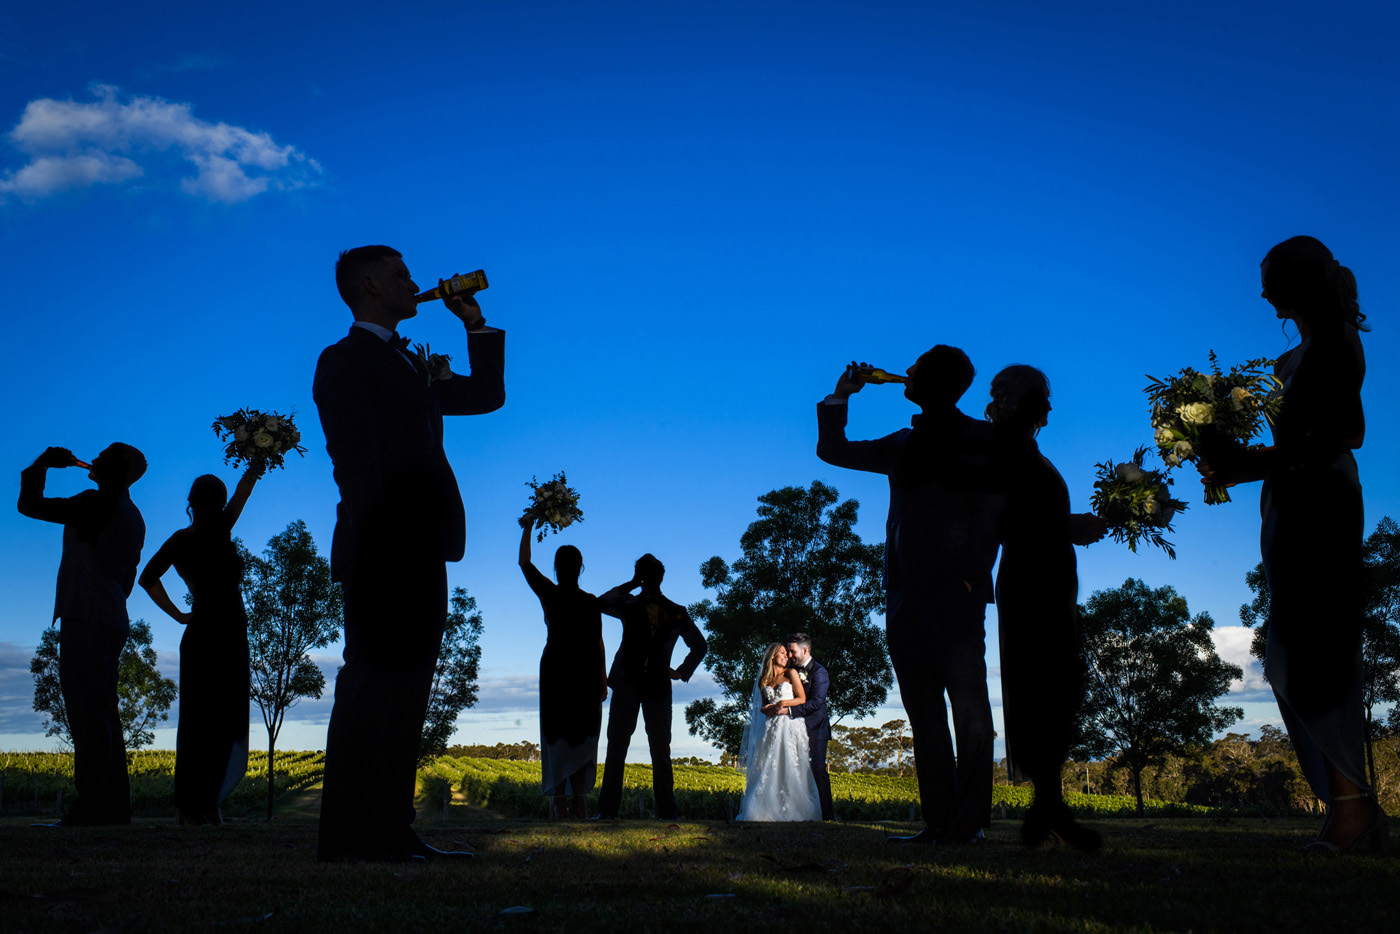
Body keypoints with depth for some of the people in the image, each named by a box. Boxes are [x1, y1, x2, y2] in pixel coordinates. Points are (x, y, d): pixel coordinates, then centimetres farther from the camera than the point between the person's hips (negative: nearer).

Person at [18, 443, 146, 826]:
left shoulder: (97, 503, -10)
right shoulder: (132, 516, 18)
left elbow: (30, 504, -10)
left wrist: (44, 463, 5)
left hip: (86, 621, -9)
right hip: (112, 622, 9)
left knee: (88, 715, -12)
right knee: (102, 717, 10)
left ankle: (91, 810, -14)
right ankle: (114, 808, 10)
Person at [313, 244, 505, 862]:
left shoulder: (409, 367, 25)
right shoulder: (346, 361, -2)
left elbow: (487, 394, 30)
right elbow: (356, 464, -12)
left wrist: (474, 321, 23)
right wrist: (376, 550, -20)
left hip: (421, 557, 9)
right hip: (383, 556, -9)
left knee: (404, 695, 9)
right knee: (372, 691, -8)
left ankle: (391, 833, 14)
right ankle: (348, 837, -4)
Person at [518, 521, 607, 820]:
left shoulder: (548, 593, -2)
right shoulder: (590, 601, -1)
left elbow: (524, 562, 11)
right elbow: (597, 643, -1)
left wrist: (527, 528, 19)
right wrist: (603, 678, 5)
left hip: (555, 667, 0)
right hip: (586, 670, 0)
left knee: (557, 734, 4)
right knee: (583, 735, 6)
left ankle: (559, 800, -3)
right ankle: (579, 799, -2)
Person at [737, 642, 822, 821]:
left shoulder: (790, 673, 6)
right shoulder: (763, 680, 16)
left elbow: (802, 699, 2)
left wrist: (782, 704, -7)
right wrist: (766, 709, -2)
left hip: (790, 726, -3)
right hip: (771, 728, 3)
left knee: (791, 771, -7)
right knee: (769, 771, -3)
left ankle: (793, 812, -4)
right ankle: (769, 812, -1)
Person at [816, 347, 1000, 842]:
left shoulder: (980, 438, 5)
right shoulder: (902, 445, 21)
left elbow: (992, 510, -6)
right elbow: (832, 450, 28)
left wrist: (971, 574, -17)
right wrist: (839, 398, 17)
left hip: (955, 592, -6)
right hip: (908, 593, 6)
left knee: (966, 699, -7)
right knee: (924, 708, 2)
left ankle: (970, 818, -7)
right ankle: (940, 821, 4)